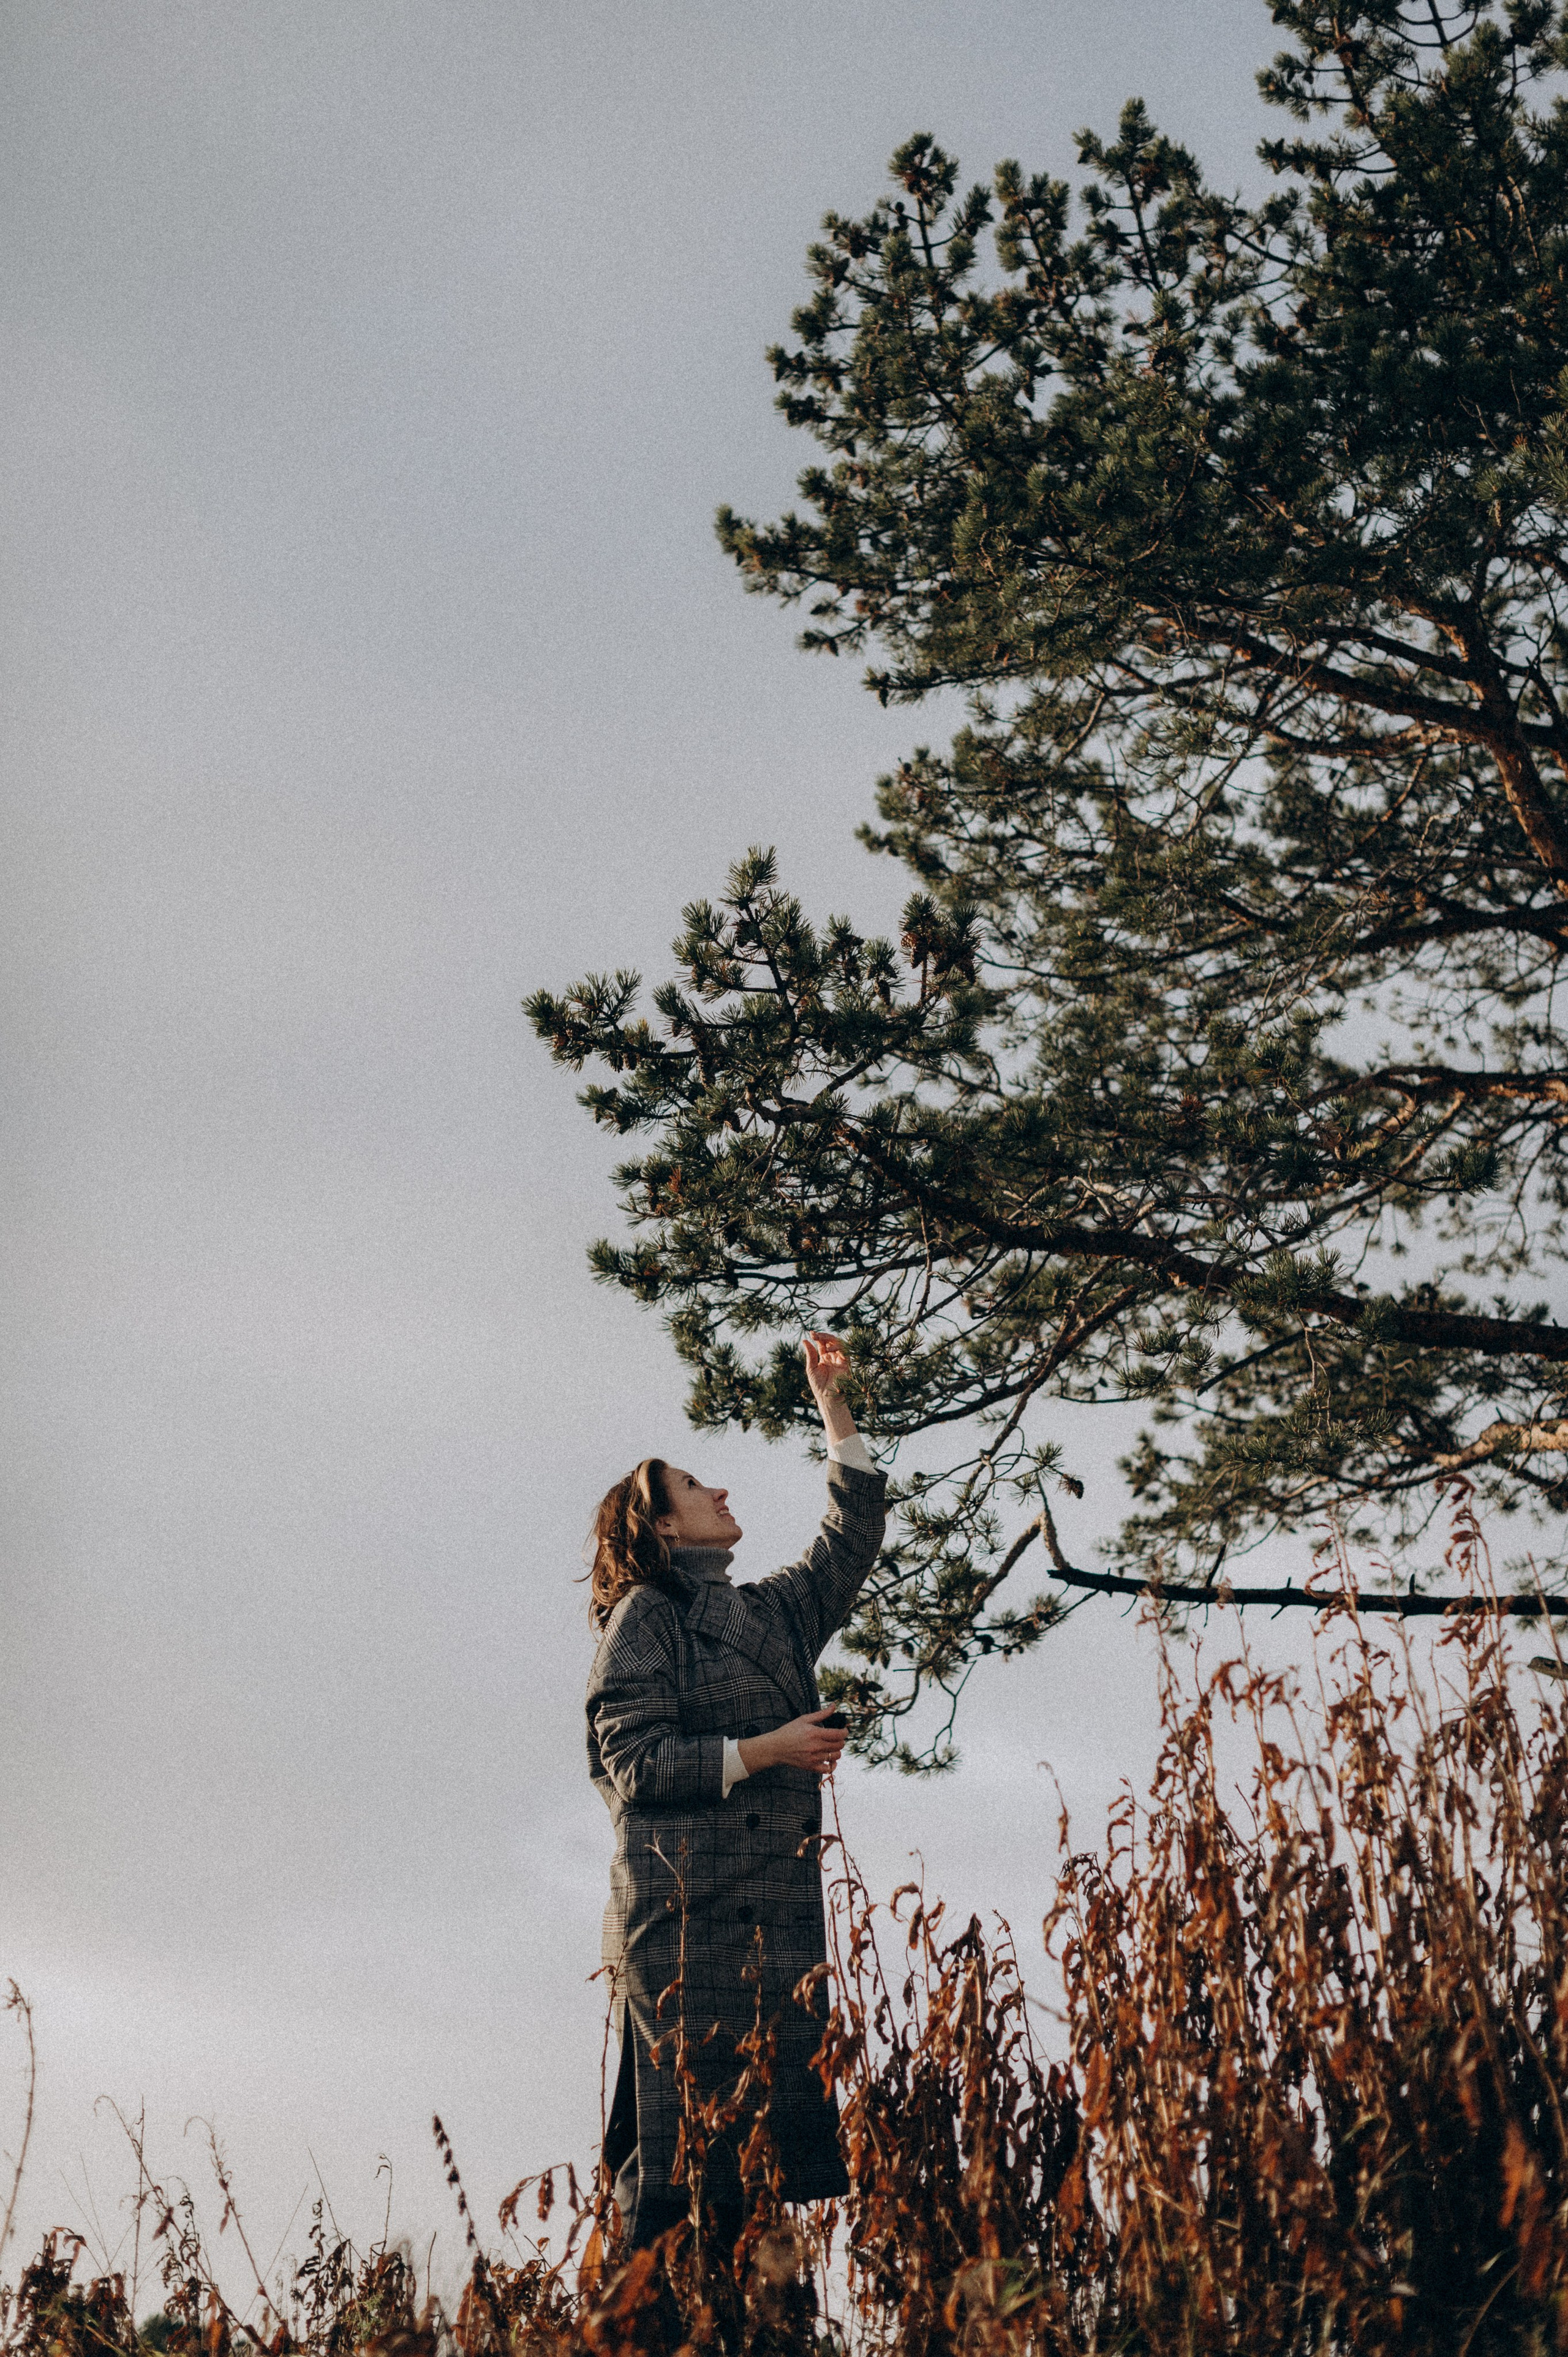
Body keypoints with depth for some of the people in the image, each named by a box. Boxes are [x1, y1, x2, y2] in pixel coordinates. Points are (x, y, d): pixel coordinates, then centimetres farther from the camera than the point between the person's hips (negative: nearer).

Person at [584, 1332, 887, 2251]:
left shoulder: (773, 1612, 22)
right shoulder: (644, 1617, 1)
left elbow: (852, 1540, 27)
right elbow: (637, 1763, -8)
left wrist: (835, 1408, 25)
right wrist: (766, 1750, -10)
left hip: (780, 1916, 7)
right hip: (686, 1916, -7)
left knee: (777, 2127, 0)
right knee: (687, 2122, -10)